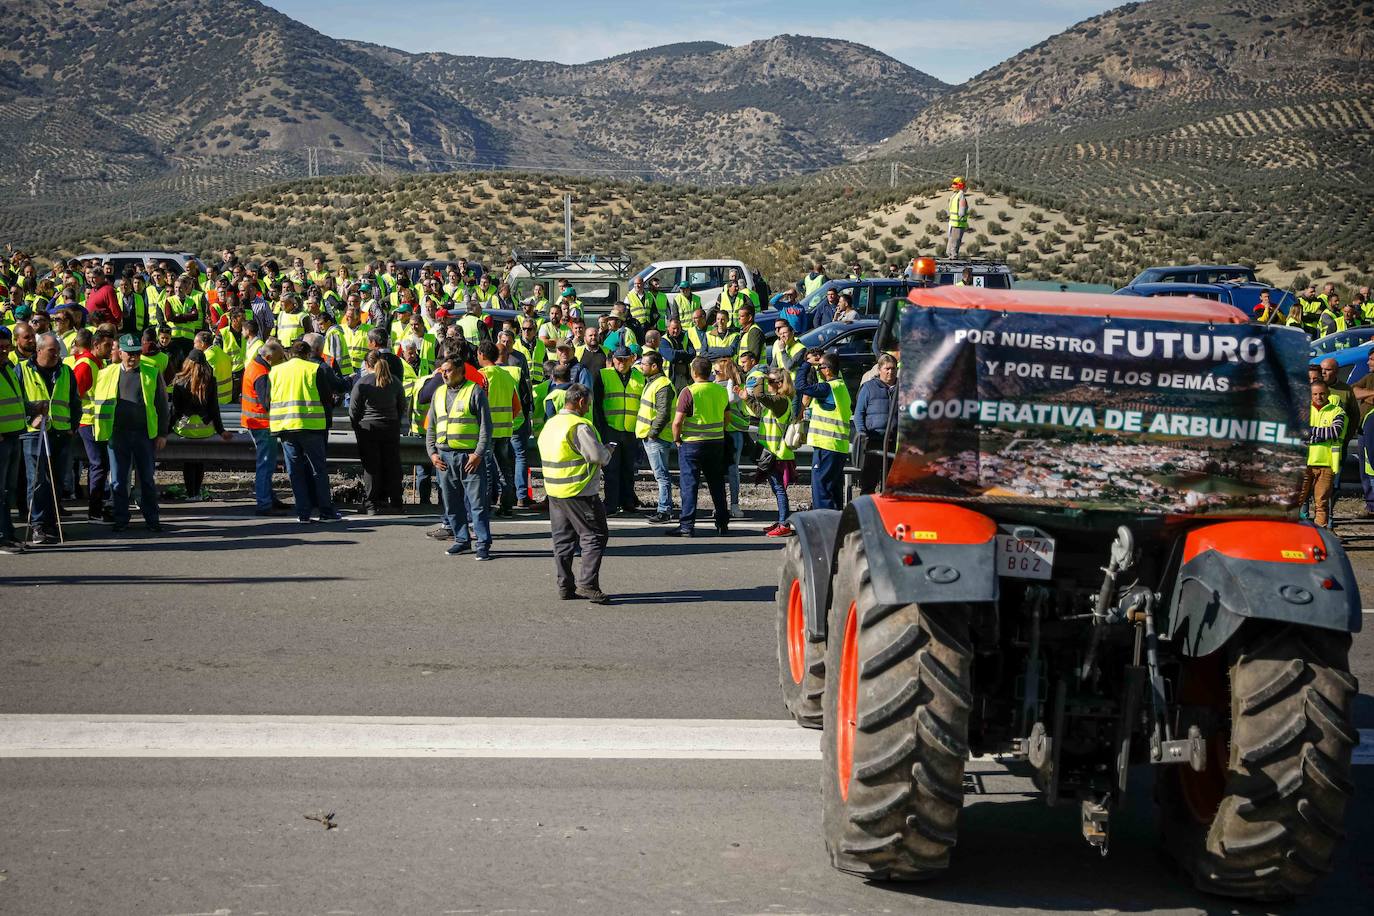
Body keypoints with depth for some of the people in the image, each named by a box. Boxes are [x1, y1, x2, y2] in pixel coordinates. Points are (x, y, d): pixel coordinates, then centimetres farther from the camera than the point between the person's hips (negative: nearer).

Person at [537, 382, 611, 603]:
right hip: (579, 492, -8)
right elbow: (598, 455, -19)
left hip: (554, 491, 8)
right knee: (595, 536, -2)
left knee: (563, 539, 13)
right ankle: (587, 583, -10)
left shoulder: (550, 424, 11)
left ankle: (565, 586, 14)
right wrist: (610, 450, 3)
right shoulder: (579, 426, -16)